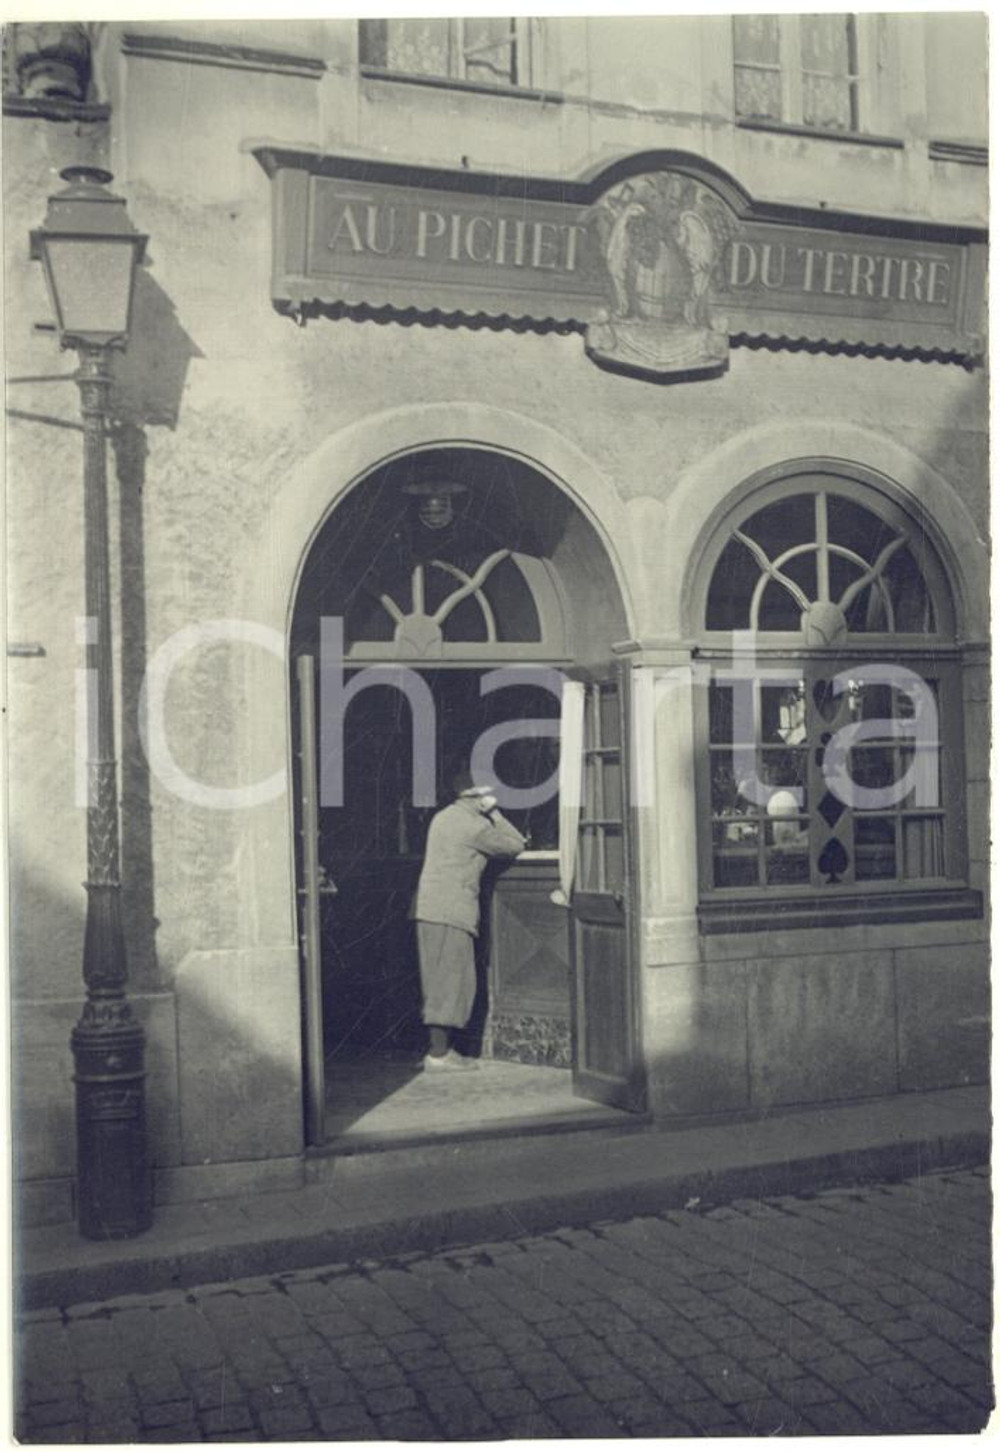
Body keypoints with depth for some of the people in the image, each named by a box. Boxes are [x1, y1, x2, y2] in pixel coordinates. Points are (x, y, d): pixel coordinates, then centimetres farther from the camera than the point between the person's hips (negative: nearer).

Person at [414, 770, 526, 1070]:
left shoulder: (443, 818, 17)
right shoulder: (475, 825, -10)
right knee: (451, 982, -6)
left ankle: (439, 1048, 14)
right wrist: (494, 812, 5)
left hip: (429, 910, 9)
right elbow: (516, 846, -1)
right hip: (452, 911, -9)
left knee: (440, 982, 11)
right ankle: (439, 1053, -5)